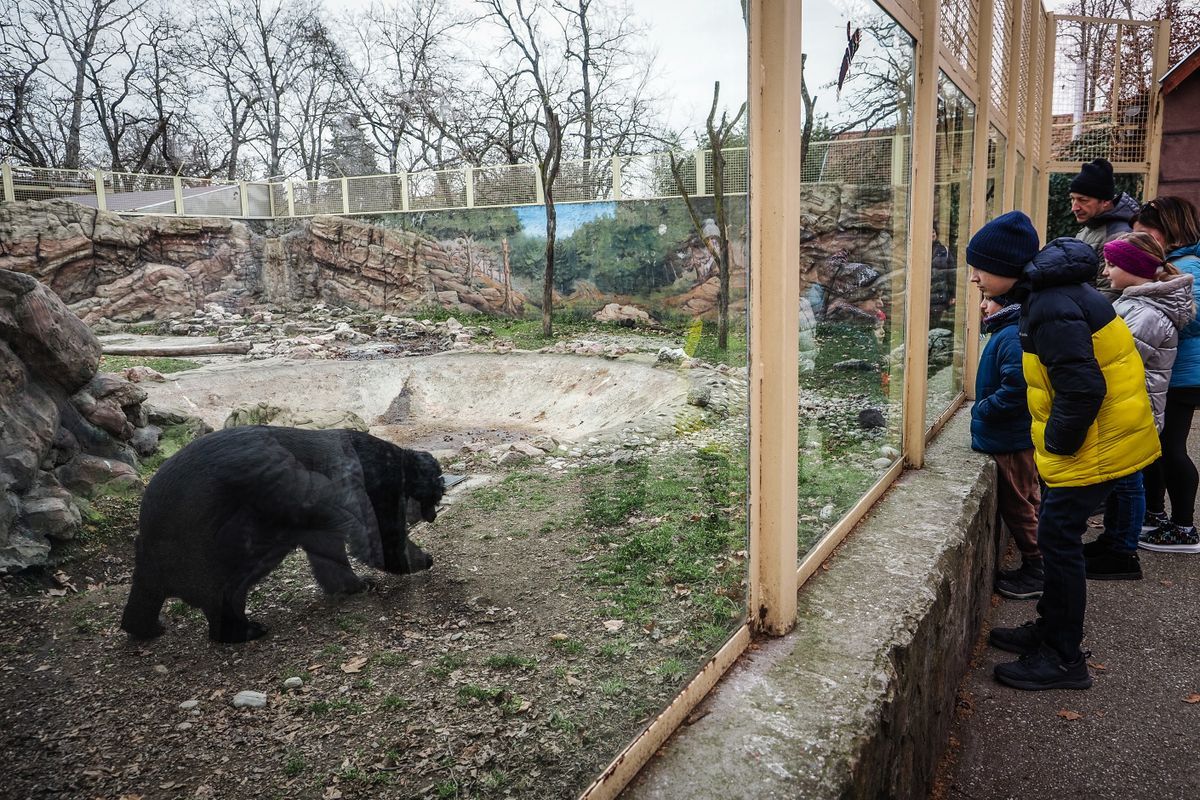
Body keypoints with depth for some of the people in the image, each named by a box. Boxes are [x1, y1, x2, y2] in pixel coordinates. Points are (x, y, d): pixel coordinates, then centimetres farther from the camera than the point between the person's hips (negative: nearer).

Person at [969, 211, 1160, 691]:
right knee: (1058, 535, 17)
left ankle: (1063, 658, 11)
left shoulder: (1052, 309, -25)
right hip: (1099, 437, 10)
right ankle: (1050, 631, 32)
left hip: (1095, 448, -10)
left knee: (1058, 539, -2)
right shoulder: (1047, 295, 8)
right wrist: (1053, 444, 17)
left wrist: (1056, 445, -15)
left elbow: (1083, 389, -28)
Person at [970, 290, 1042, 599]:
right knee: (1025, 502, 18)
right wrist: (984, 409, 9)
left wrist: (983, 409, -18)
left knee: (1018, 506, 1)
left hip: (1012, 442, -11)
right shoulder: (1006, 333, 11)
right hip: (1014, 437, 11)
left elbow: (1015, 388, -30)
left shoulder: (1012, 338, -22)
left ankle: (1036, 573, 13)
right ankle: (1034, 568, 30)